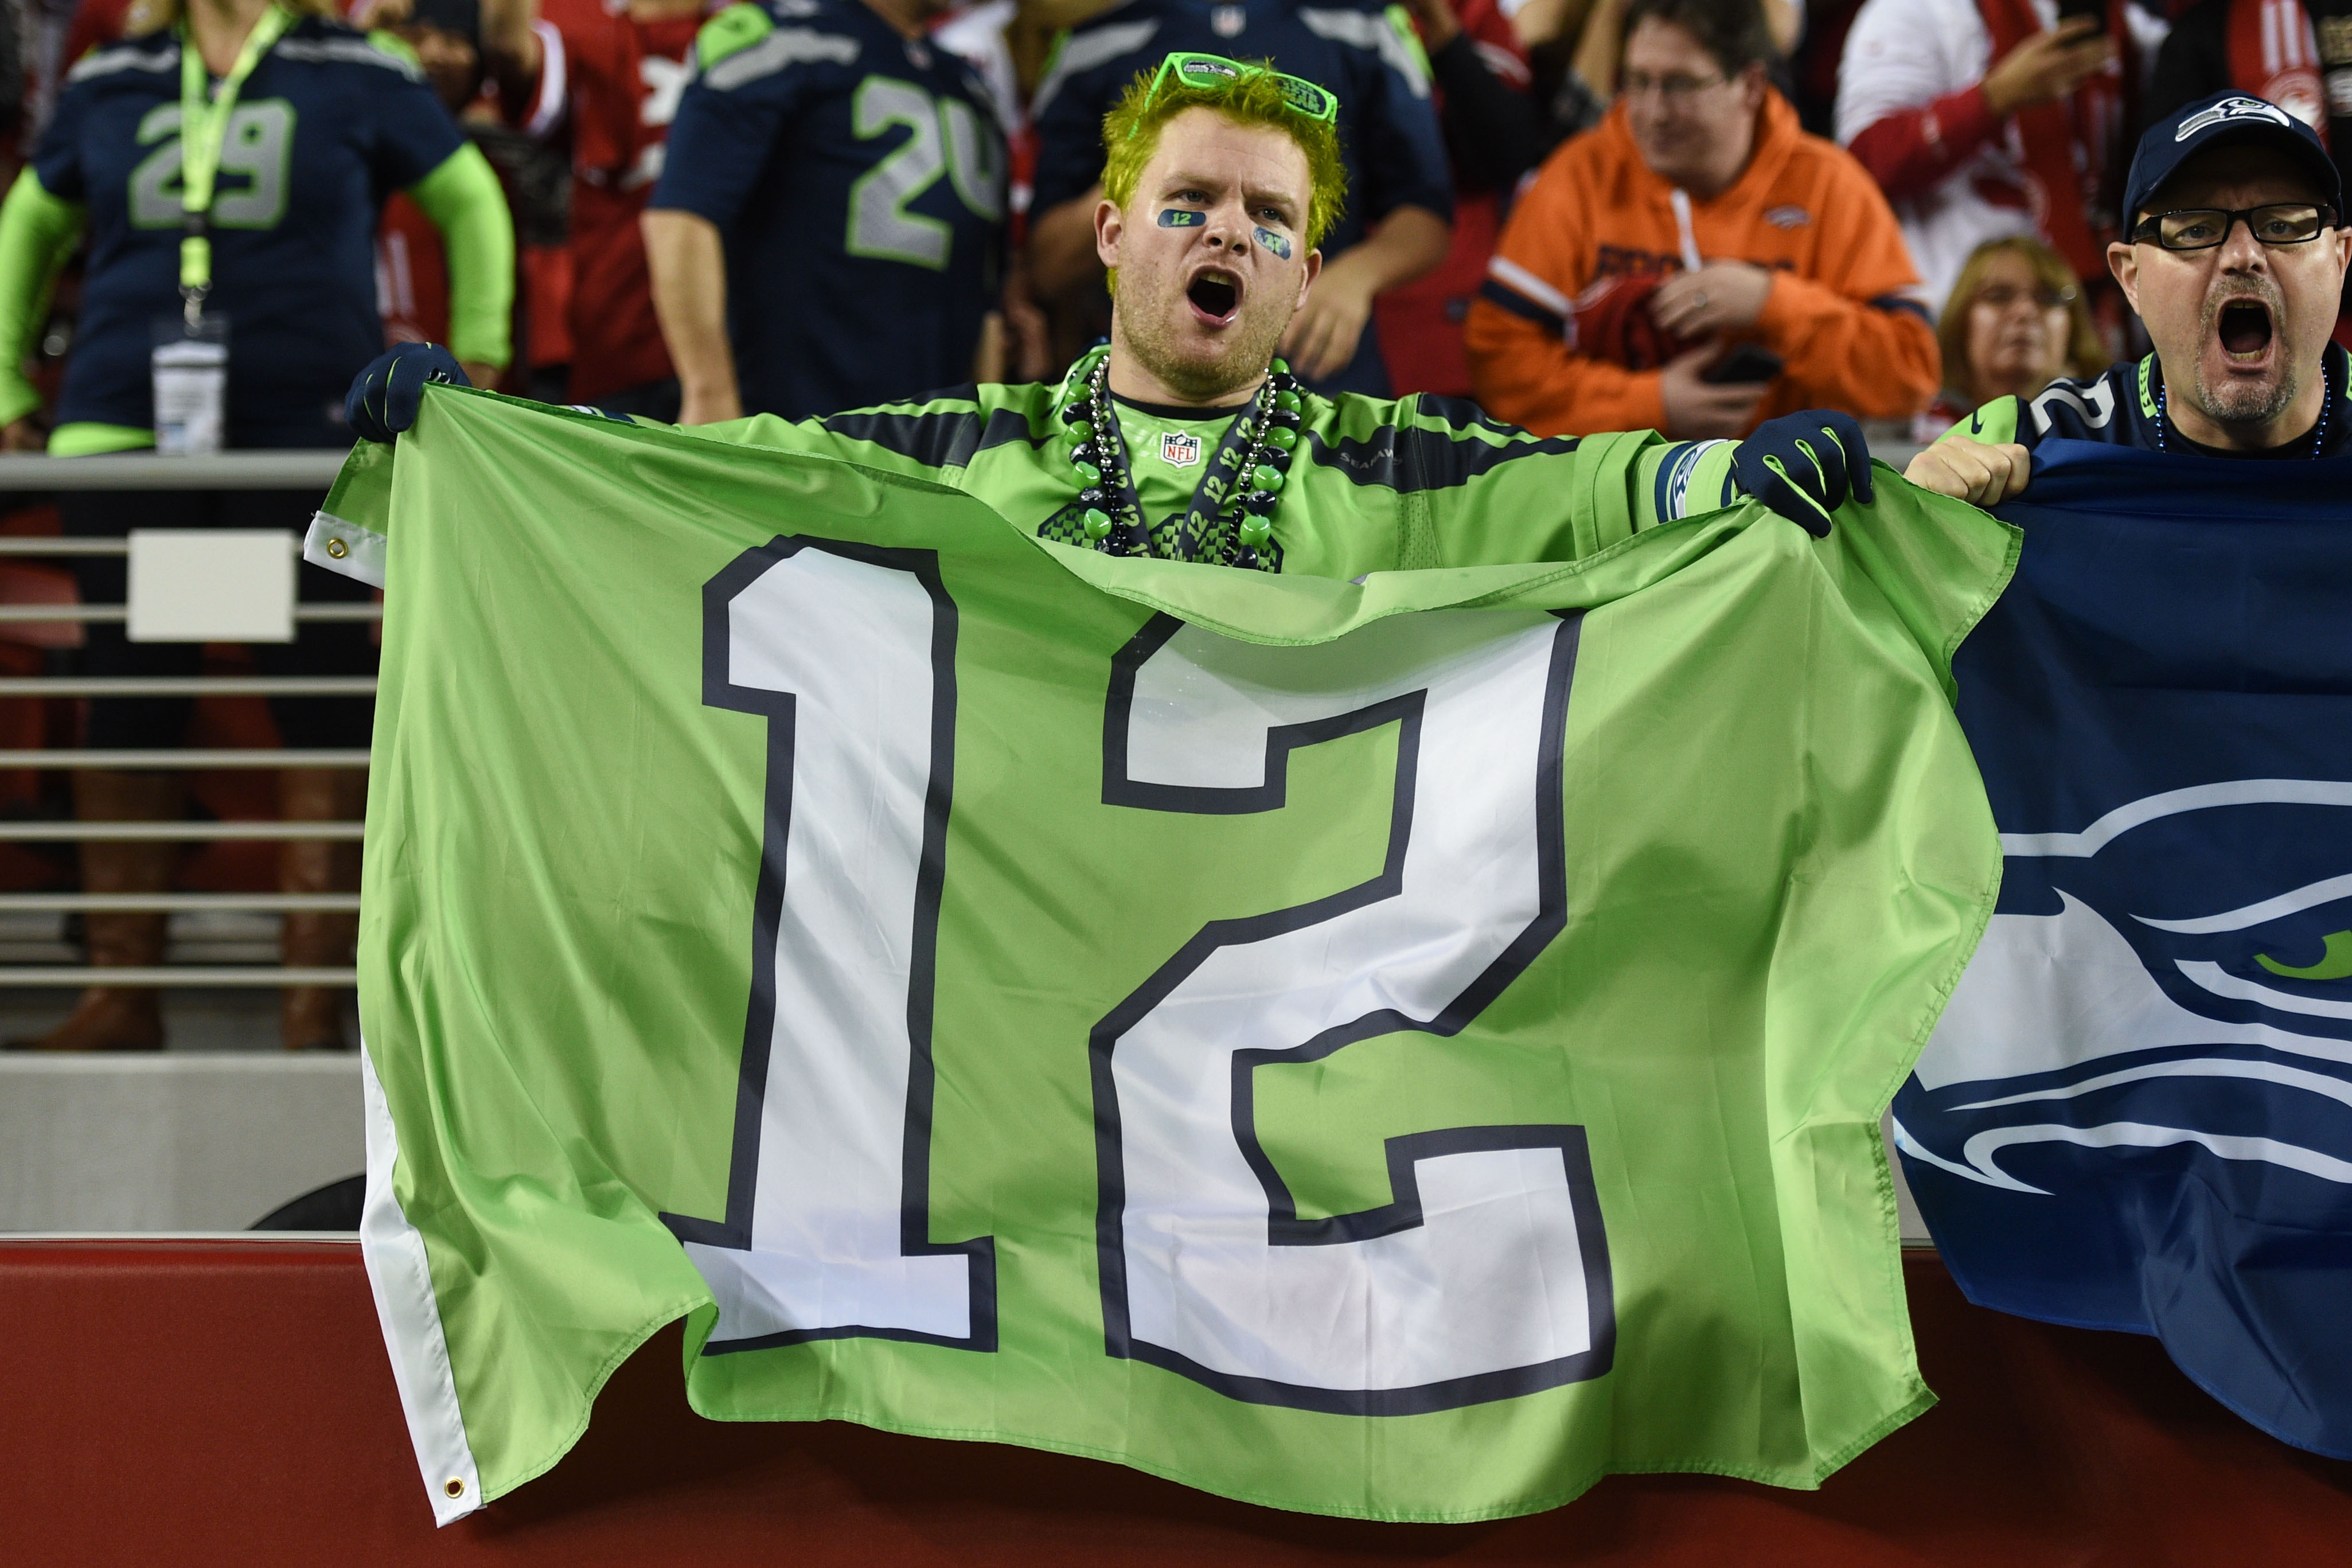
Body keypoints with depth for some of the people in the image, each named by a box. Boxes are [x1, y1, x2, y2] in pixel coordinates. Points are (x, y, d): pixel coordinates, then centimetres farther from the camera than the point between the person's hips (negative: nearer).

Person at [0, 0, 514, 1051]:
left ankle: (316, 998, 4)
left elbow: (470, 201, 15)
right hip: (124, 432, 3)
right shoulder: (110, 86, 12)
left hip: (307, 445, -2)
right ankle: (121, 993, 10)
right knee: (125, 701, 3)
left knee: (319, 703, -2)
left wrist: (477, 365, 9)